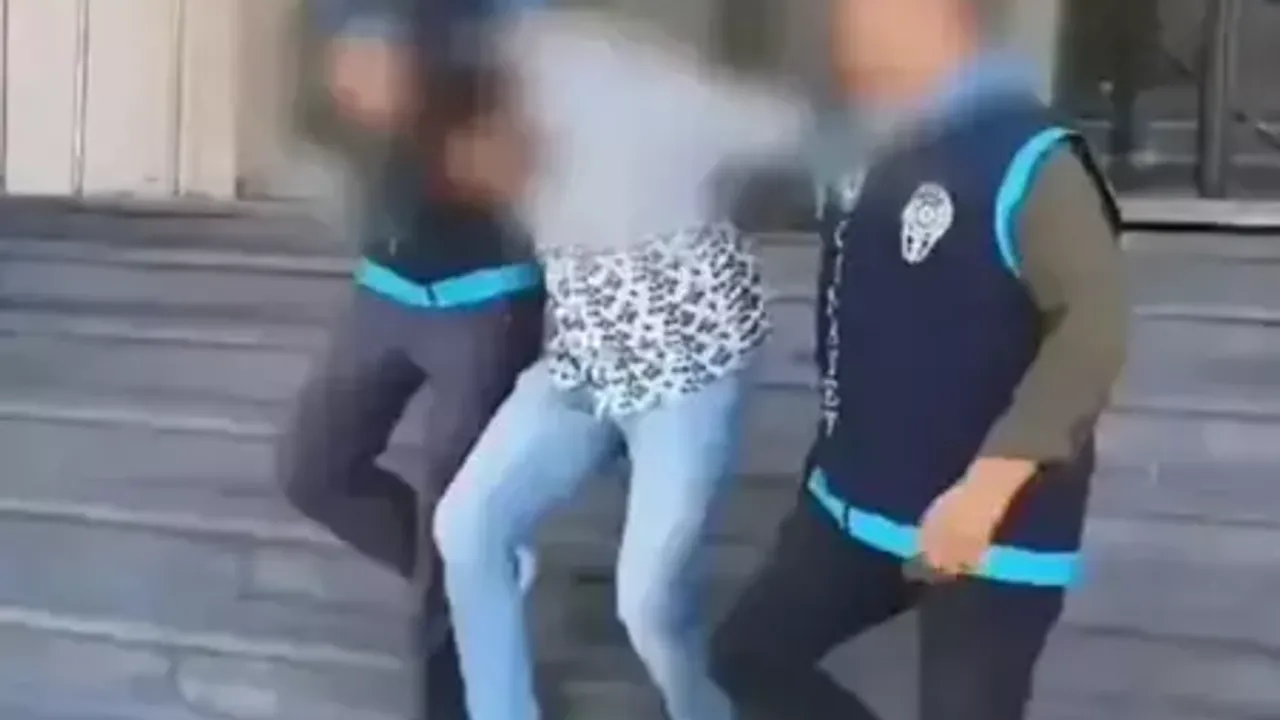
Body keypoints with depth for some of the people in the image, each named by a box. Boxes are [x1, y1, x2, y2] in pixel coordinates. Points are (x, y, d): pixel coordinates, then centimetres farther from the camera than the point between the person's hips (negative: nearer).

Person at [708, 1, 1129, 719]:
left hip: (993, 524, -9)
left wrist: (989, 484, -29)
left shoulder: (1028, 160, -19)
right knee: (752, 653, 16)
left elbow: (1095, 330, -25)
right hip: (857, 500, 9)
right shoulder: (875, 149, 7)